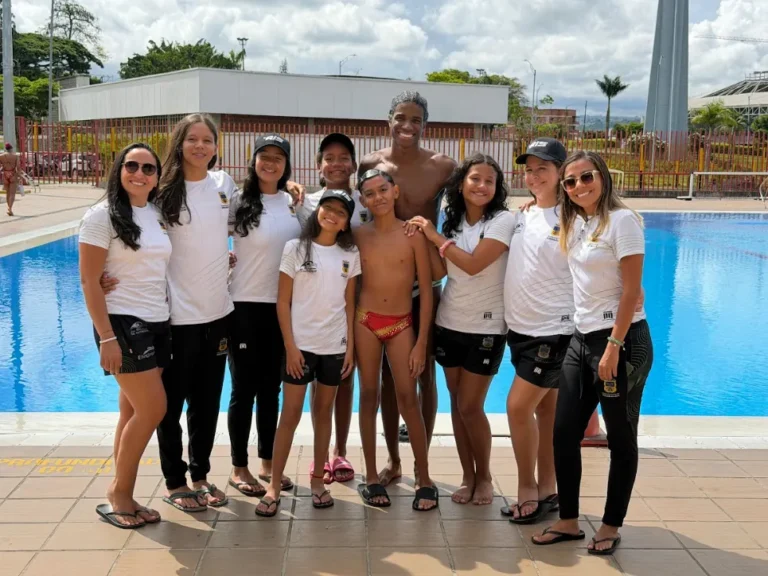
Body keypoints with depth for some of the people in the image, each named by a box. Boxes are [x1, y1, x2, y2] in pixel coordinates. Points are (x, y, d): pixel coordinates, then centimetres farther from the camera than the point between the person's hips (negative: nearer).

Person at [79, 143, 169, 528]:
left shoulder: (159, 215, 10)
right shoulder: (102, 216, -8)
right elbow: (89, 281, -11)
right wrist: (107, 338, -17)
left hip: (158, 323, 6)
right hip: (123, 323, -6)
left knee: (134, 413, 10)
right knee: (153, 410, -9)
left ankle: (121, 496, 19)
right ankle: (119, 494, 9)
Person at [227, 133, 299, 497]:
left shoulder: (294, 203, 6)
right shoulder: (238, 202, -7)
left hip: (283, 305, 4)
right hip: (246, 305, -4)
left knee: (271, 387, 14)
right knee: (245, 388, 3)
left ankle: (268, 463, 26)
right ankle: (239, 468, 16)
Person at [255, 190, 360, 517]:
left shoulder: (350, 255, 5)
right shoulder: (296, 248, -3)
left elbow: (349, 304, 7)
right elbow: (283, 302, -4)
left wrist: (351, 345, 1)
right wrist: (290, 346, -9)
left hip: (335, 346, 2)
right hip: (300, 344, -2)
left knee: (323, 412, 12)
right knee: (290, 414, -1)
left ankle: (318, 480, 22)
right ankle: (274, 486, 7)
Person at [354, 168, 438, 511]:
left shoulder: (413, 234, -5)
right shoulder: (359, 235, 0)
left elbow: (426, 290, -3)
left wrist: (422, 342, -6)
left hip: (401, 324, -1)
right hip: (365, 321, 2)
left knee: (408, 399, -3)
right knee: (369, 396, 7)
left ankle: (424, 480, 8)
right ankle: (371, 477, 17)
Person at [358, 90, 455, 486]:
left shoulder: (443, 167, -7)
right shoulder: (371, 164, -2)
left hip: (426, 277, -1)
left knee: (424, 371, 7)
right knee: (388, 371, 10)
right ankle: (393, 460, 24)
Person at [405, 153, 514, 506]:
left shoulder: (502, 221, -12)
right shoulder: (452, 221, 5)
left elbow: (474, 264, -22)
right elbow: (441, 270, 9)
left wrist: (436, 237, -14)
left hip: (485, 328, -5)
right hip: (449, 324, 5)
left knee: (470, 407, -2)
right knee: (457, 404, 10)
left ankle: (484, 477, 19)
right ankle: (468, 477, 23)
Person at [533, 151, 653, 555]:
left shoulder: (621, 220, -13)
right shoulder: (573, 223, 8)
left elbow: (631, 291, -16)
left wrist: (613, 348, -20)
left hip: (621, 339, -8)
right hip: (581, 338, 8)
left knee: (620, 438, 7)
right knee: (564, 433, 8)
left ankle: (611, 527, 20)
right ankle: (568, 521, 22)